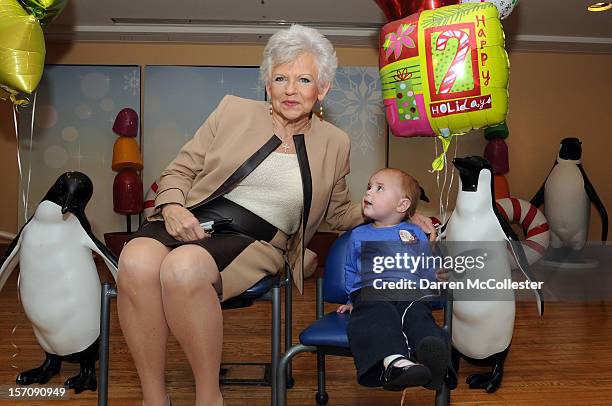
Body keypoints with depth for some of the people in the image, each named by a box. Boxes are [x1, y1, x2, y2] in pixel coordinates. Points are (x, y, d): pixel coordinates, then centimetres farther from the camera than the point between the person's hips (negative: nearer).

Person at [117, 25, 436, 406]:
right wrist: (172, 206, -7)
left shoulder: (334, 143, 13)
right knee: (136, 262, -33)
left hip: (255, 243, -1)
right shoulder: (234, 110, 11)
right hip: (190, 221, 2)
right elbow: (181, 169, 14)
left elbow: (340, 213, 25)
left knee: (183, 267, -35)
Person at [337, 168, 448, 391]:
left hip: (411, 292, 1)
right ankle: (394, 361, -63)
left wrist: (438, 278, 10)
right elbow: (351, 271, 32)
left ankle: (432, 352, -63)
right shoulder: (358, 235, 29)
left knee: (419, 315, -34)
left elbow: (427, 270, 28)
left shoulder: (415, 233, 28)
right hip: (371, 292, -1)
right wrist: (353, 298, 22)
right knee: (381, 316, -36)